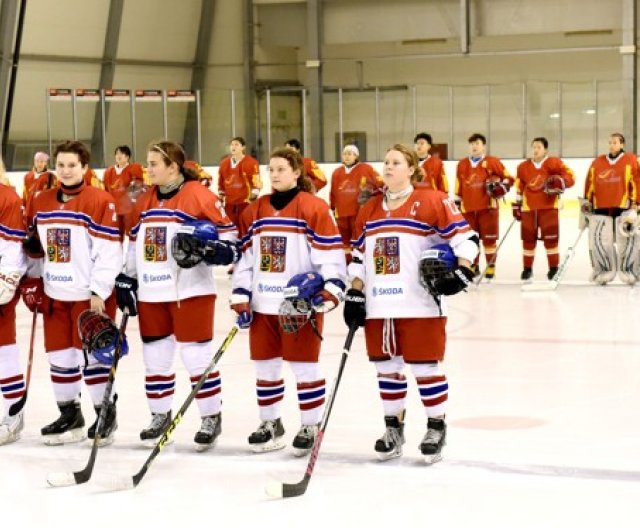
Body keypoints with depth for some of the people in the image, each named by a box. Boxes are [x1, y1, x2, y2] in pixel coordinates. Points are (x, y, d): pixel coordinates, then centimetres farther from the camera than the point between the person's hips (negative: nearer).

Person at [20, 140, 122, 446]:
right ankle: (69, 416, 23)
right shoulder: (40, 203, 9)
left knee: (91, 355, -3)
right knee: (59, 356, 10)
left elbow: (109, 252, -13)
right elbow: (33, 248, 19)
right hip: (54, 294, 6)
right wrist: (31, 281, 14)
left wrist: (99, 292, -16)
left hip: (90, 294, -6)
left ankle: (106, 415, 10)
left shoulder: (101, 202, -10)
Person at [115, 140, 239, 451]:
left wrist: (210, 250, -24)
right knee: (155, 356, 12)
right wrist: (126, 280, 17)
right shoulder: (145, 201, 12)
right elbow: (134, 243, 20)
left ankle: (211, 418, 9)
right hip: (151, 293, 7)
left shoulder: (199, 196, -9)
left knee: (196, 355, -3)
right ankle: (160, 417, 25)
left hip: (190, 291, -7)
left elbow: (228, 235, -6)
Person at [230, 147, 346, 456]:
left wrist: (331, 288, -18)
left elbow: (330, 252, -8)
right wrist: (240, 295, 6)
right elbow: (244, 255, 12)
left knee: (304, 366, 1)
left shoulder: (314, 208, -6)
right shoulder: (254, 212, 11)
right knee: (265, 366, 12)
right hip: (263, 303, 6)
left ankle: (310, 427, 12)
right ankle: (270, 424, 25)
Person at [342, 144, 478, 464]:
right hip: (378, 306, 5)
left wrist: (461, 273, -18)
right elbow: (359, 256, 18)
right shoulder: (369, 210, 14)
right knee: (387, 368, 10)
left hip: (421, 305, -5)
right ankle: (393, 427, 23)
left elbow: (465, 237, -7)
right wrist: (355, 295, 12)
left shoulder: (432, 202, -4)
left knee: (425, 366, 0)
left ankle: (436, 428, 14)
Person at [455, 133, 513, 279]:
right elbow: (458, 188, 16)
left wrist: (501, 187, -15)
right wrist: (456, 204, 14)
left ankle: (491, 266, 7)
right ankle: (473, 266, 20)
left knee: (489, 238, -1)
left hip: (488, 207, -4)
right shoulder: (462, 165, 12)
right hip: (468, 208, 4)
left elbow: (509, 178, 2)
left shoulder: (492, 162, 0)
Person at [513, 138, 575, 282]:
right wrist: (516, 205, 16)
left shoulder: (554, 163, -2)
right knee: (528, 238, 5)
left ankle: (554, 268, 4)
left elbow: (570, 177, -5)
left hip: (548, 207, -3)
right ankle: (527, 269, 17)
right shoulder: (523, 167, 11)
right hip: (529, 208, 3)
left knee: (550, 238, -5)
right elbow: (519, 188, 18)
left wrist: (560, 182, -23)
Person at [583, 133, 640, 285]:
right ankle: (604, 271, 13)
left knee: (627, 240, -6)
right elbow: (590, 182, 15)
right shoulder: (597, 162, 12)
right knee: (599, 239, 3)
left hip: (624, 207, -3)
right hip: (601, 208, 3)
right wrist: (587, 201, 10)